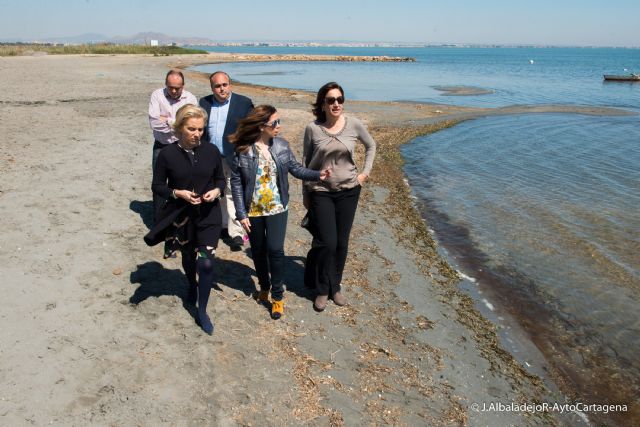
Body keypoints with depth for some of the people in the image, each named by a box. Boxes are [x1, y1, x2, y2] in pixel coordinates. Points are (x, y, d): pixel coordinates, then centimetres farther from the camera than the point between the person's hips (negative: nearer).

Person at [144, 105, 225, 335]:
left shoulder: (211, 151, -7)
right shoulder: (167, 154, -12)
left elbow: (220, 179, 6)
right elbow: (157, 186, -4)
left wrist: (216, 191, -16)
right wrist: (178, 193, -21)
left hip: (209, 215, 0)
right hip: (181, 215, 0)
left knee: (206, 263, -6)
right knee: (188, 257, 22)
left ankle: (202, 311, 14)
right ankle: (192, 287, 55)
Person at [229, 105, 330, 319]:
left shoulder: (282, 145, -3)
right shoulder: (243, 150, -11)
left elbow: (295, 168, 4)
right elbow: (236, 183, -8)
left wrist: (317, 174, -12)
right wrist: (241, 213, -10)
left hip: (277, 209, 1)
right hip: (253, 211, 0)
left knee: (275, 250, -6)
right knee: (258, 251, 14)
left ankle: (278, 296, 9)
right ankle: (264, 286, 38)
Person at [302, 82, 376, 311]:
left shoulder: (354, 124, -5)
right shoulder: (312, 128, -7)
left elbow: (371, 146, 14)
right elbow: (306, 163, 2)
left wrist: (365, 172, 5)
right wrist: (305, 194, 5)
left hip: (349, 190, 2)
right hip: (321, 192, -2)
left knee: (341, 242, 9)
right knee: (327, 242, -5)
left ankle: (335, 286, 28)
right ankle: (322, 289, 16)